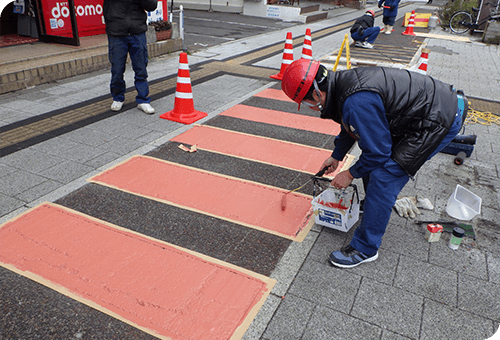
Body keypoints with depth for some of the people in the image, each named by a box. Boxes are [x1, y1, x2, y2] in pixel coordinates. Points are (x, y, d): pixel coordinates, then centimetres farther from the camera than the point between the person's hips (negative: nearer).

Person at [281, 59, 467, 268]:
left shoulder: (357, 102, -32)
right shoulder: (342, 82, 0)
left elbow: (378, 150, -22)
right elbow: (350, 128, 19)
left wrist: (350, 174, -8)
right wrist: (336, 157, 27)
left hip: (440, 121, -10)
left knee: (383, 177, -14)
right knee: (372, 163, 17)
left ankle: (365, 249, -1)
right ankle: (376, 204, 43)